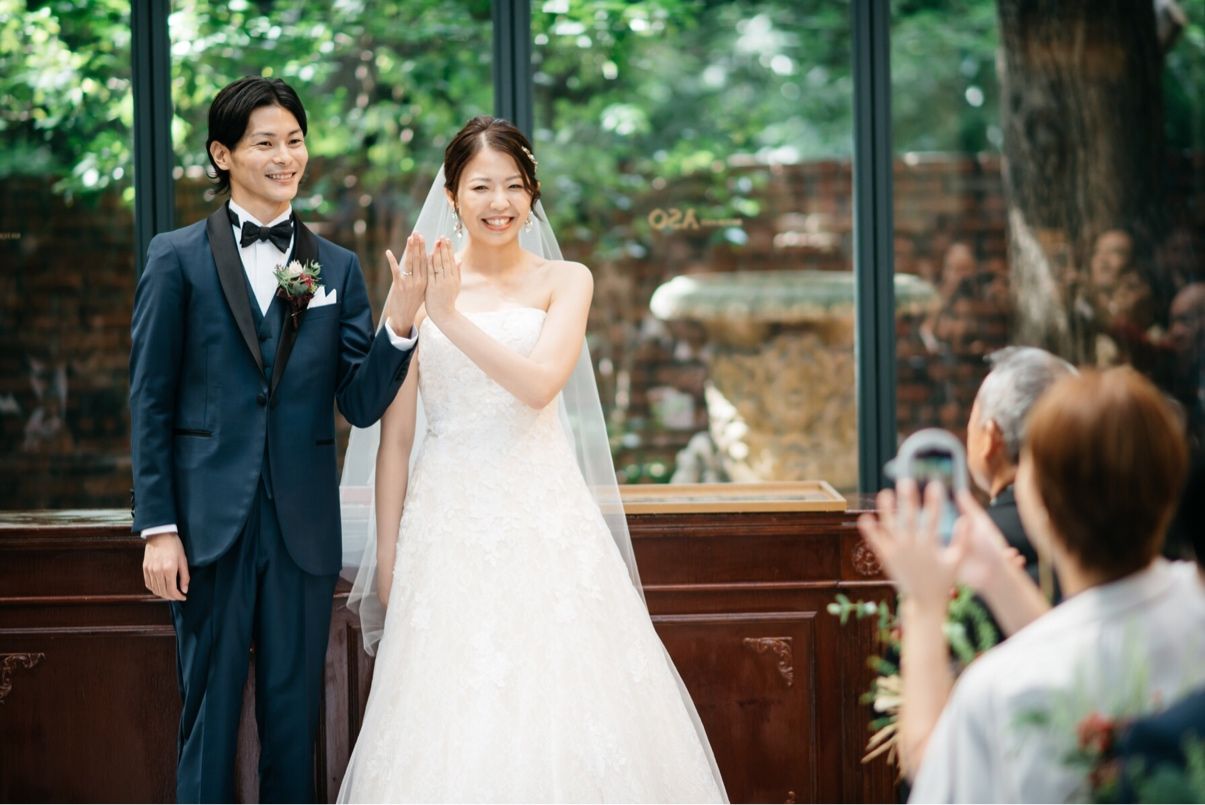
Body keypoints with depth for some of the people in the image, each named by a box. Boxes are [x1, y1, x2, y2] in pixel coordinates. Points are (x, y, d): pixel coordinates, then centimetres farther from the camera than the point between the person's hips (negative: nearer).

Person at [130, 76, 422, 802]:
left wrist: (399, 327, -15)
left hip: (305, 527, 2)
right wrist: (158, 527, -6)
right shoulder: (177, 258, -1)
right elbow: (150, 401, -1)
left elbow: (361, 405, 2)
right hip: (211, 523, -2)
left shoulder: (338, 269, 7)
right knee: (210, 715, 6)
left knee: (295, 720, 10)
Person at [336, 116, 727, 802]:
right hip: (449, 526, 0)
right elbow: (396, 434, 6)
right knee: (453, 722, -1)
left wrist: (449, 316, -16)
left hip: (546, 520, 0)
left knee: (556, 704, -2)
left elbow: (540, 384, -12)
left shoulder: (565, 281, 5)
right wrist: (387, 554, 4)